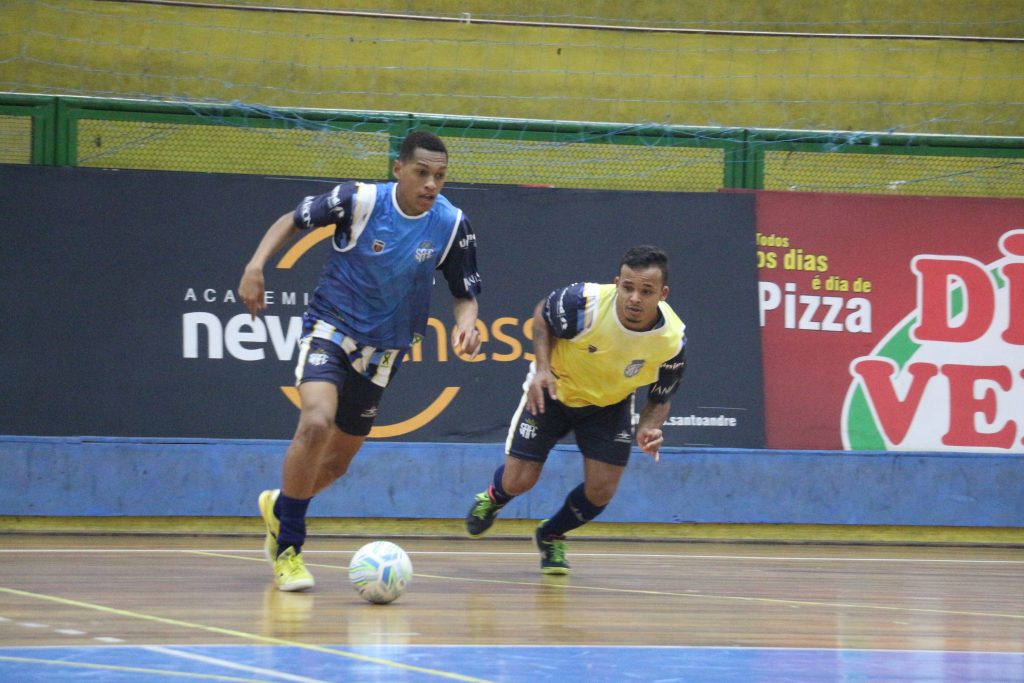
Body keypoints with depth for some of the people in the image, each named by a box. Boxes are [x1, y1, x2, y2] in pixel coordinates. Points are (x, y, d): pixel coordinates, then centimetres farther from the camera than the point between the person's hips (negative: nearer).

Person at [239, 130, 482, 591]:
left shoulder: (452, 225, -10)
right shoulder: (359, 200, -16)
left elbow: (465, 294, 1)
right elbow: (294, 220, -2)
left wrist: (466, 324, -22)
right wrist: (255, 265, -17)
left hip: (382, 351, 4)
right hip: (330, 329, -4)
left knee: (337, 462, 12)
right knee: (317, 423, -29)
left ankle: (278, 506, 46)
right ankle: (288, 548, -14)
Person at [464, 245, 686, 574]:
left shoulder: (672, 340, -27)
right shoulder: (584, 303, -35)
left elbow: (660, 398, -9)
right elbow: (542, 314, -10)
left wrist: (650, 428, -31)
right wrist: (542, 368, -24)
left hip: (610, 405, 2)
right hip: (554, 390, -2)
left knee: (601, 490, -7)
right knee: (518, 481, -3)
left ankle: (550, 536, 26)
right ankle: (492, 499, 37)